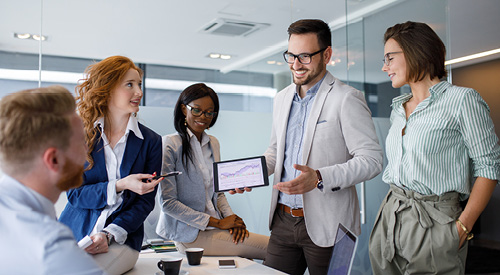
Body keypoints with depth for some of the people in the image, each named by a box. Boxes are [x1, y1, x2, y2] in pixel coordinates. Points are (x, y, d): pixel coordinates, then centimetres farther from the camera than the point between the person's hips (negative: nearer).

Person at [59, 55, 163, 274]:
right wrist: (120, 186, -18)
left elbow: (145, 201, 1)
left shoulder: (151, 142, 2)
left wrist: (109, 234, -13)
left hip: (120, 239, -1)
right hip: (73, 233, 1)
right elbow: (74, 194, -2)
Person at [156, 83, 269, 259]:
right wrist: (218, 223, -15)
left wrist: (231, 220, -3)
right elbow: (168, 203, -14)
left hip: (213, 227, 7)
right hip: (190, 233, -7)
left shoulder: (213, 143, 11)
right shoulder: (170, 144, -10)